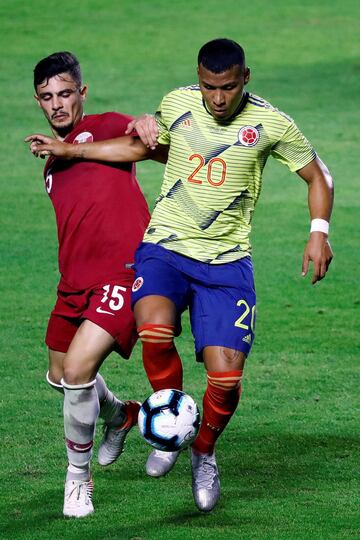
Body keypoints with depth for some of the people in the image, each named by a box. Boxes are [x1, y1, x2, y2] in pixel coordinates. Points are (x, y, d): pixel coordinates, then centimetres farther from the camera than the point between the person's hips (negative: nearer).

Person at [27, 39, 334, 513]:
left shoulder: (271, 124, -5)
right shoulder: (176, 104, 1)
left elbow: (317, 176, 8)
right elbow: (141, 148, 22)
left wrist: (319, 232, -7)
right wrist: (71, 150, 19)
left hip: (226, 260, -1)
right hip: (164, 246, 1)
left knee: (226, 377, -12)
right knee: (155, 332, -31)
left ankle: (204, 452, 21)